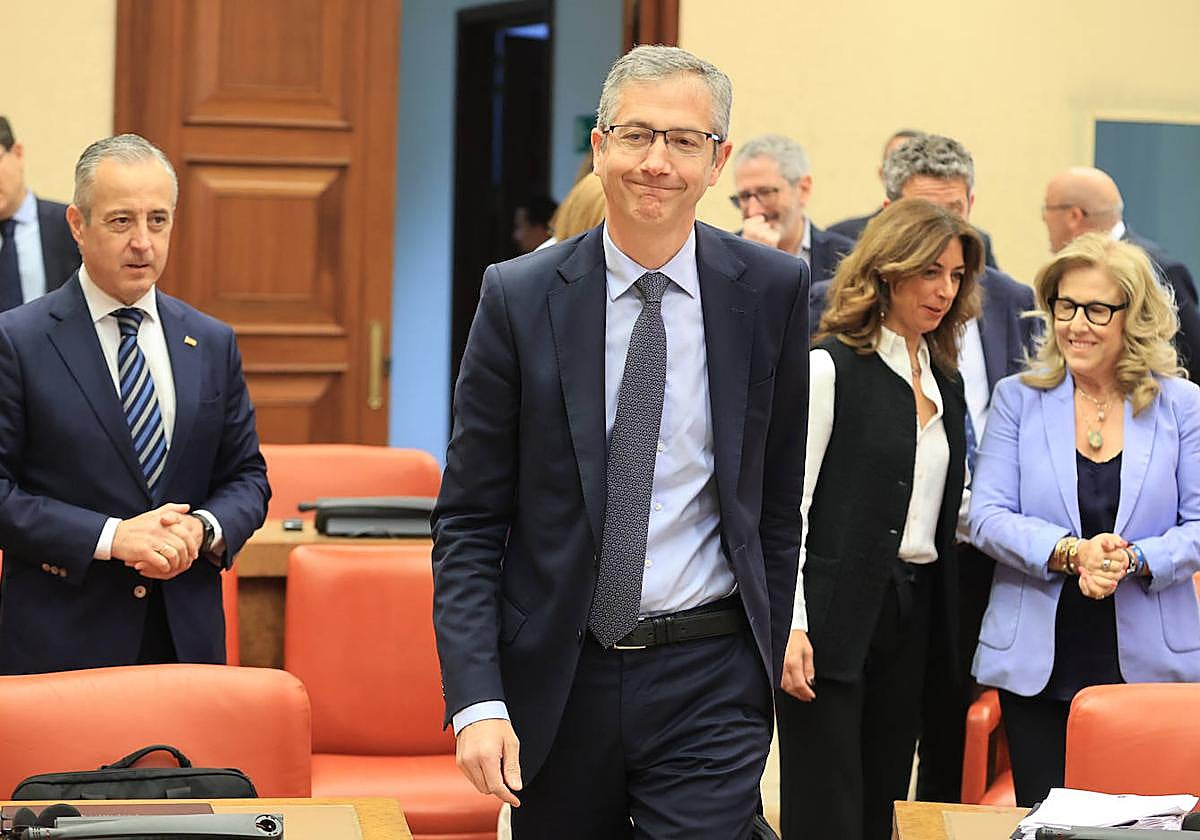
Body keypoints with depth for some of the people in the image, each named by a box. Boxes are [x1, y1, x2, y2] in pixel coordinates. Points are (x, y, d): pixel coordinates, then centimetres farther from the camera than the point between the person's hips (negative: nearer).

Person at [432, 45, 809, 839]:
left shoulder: (773, 290, -1)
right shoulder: (519, 296, -4)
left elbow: (778, 498, 8)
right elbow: (468, 521, -2)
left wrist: (763, 664, 10)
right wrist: (477, 699, -11)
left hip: (708, 683, -1)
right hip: (557, 677, 1)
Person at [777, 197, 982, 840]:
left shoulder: (944, 382, 15)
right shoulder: (830, 366, -7)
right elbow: (786, 504, -11)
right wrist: (791, 624, -18)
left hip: (912, 613, 7)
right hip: (836, 614, -7)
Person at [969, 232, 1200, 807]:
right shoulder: (1018, 398, 6)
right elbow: (988, 517, -2)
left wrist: (1134, 560, -17)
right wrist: (1070, 553, -18)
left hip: (1148, 663, -1)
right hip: (1037, 666, 1)